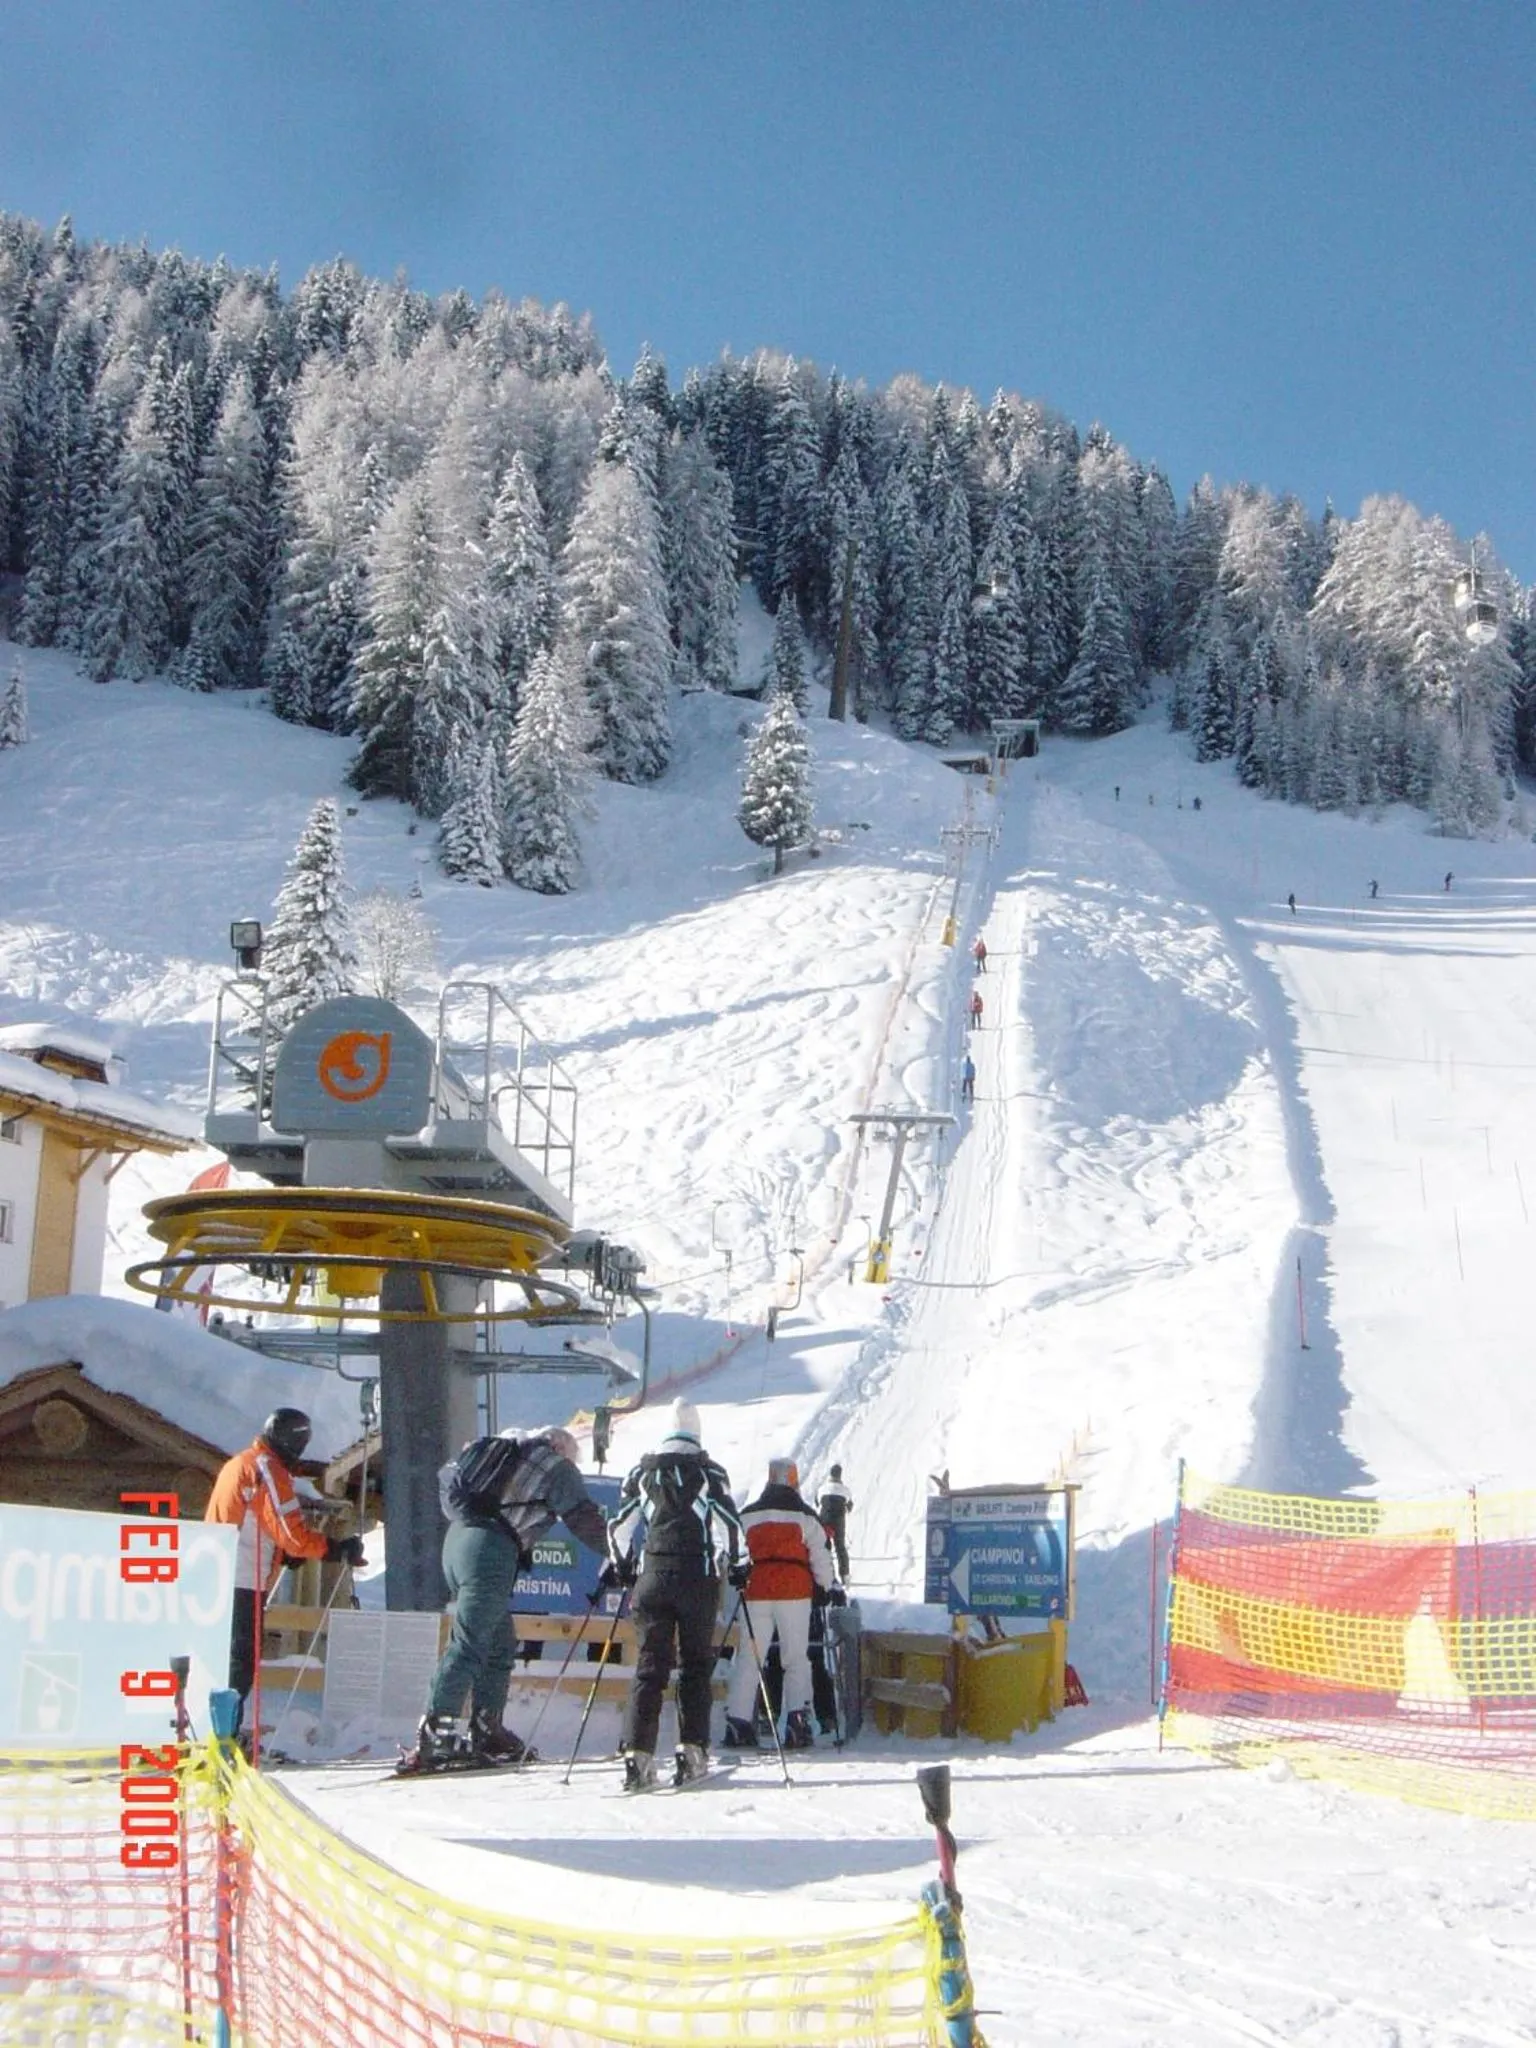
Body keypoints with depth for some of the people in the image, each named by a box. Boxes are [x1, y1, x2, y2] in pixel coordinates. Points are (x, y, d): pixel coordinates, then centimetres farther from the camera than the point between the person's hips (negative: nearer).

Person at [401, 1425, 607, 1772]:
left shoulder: (505, 1444, 23)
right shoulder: (557, 1467, 5)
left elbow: (447, 1477, 24)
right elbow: (585, 1519, 5)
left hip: (456, 1539, 8)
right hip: (491, 1551, -8)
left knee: (500, 1643, 17)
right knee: (469, 1645, -13)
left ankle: (486, 1731, 17)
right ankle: (431, 1736, -21)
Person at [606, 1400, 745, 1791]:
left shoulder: (644, 1472, 9)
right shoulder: (710, 1472, 2)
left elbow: (621, 1523, 10)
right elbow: (729, 1521, -3)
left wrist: (619, 1566, 23)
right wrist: (738, 1564, 10)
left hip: (652, 1576, 2)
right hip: (699, 1578, -2)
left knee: (649, 1666, 2)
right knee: (695, 1665, 7)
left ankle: (638, 1754, -8)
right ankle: (692, 1751, 1)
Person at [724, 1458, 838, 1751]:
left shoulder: (747, 1515, 10)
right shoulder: (804, 1514, 2)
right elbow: (820, 1554, 2)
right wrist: (832, 1587, 13)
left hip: (756, 1592, 2)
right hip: (794, 1592, -2)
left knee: (748, 1657, 5)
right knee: (796, 1658, 4)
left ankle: (737, 1722, -1)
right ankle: (797, 1721, -6)